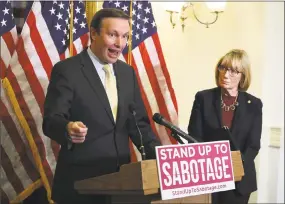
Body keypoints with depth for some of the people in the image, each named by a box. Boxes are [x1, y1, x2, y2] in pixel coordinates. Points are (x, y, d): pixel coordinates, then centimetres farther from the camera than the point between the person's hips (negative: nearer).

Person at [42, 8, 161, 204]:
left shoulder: (127, 72, 9)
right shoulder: (66, 70, -10)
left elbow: (138, 122, 11)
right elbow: (51, 120, -16)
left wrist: (160, 155, -5)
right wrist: (68, 128, -39)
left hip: (121, 177, 6)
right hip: (80, 180, -6)